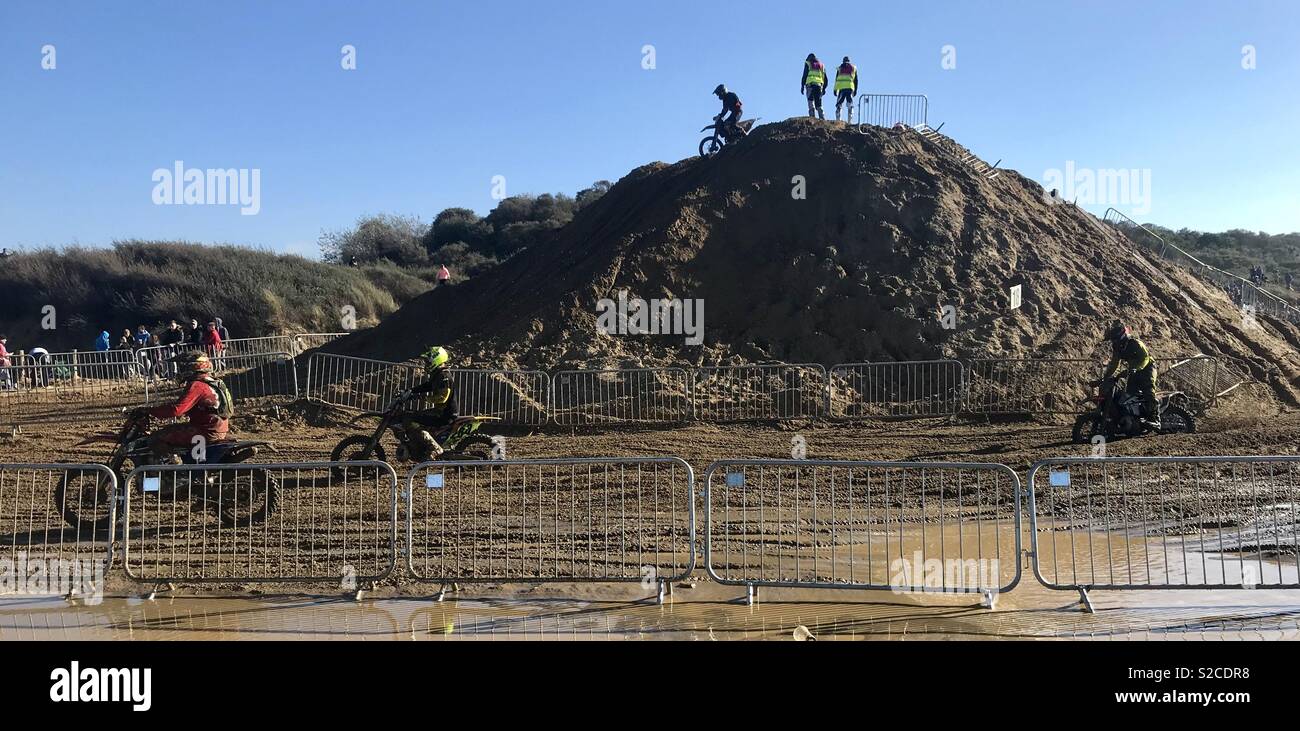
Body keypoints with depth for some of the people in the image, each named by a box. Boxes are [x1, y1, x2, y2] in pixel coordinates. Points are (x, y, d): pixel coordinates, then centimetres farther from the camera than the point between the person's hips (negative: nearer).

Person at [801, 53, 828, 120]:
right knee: (818, 103, 8)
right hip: (819, 85, 4)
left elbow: (804, 75, -1)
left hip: (810, 84, -4)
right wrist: (824, 88, 24)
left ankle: (812, 117, -21)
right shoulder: (821, 65, 22)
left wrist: (802, 86, 0)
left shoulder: (808, 64, 9)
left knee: (811, 102, -9)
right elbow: (825, 79, 19)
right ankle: (822, 118, -2)